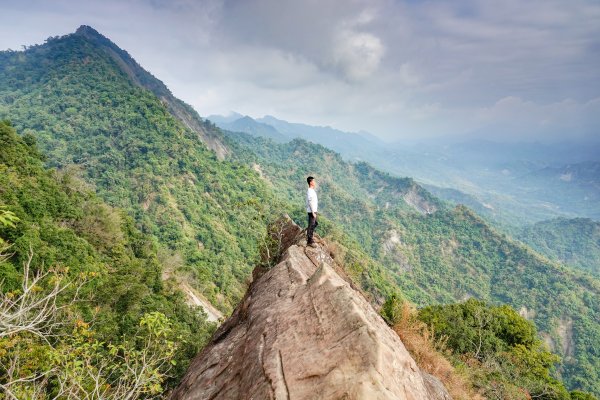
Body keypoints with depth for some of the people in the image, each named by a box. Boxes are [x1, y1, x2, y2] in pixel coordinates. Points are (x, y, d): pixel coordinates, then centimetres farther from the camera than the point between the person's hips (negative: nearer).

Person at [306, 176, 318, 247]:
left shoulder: (312, 191, 12)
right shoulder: (310, 191, -19)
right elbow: (310, 202, -22)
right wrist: (313, 212, -22)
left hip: (313, 211, 10)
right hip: (312, 211, -10)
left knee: (315, 224, 21)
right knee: (311, 225, -3)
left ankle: (309, 237, 30)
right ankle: (309, 241, 4)